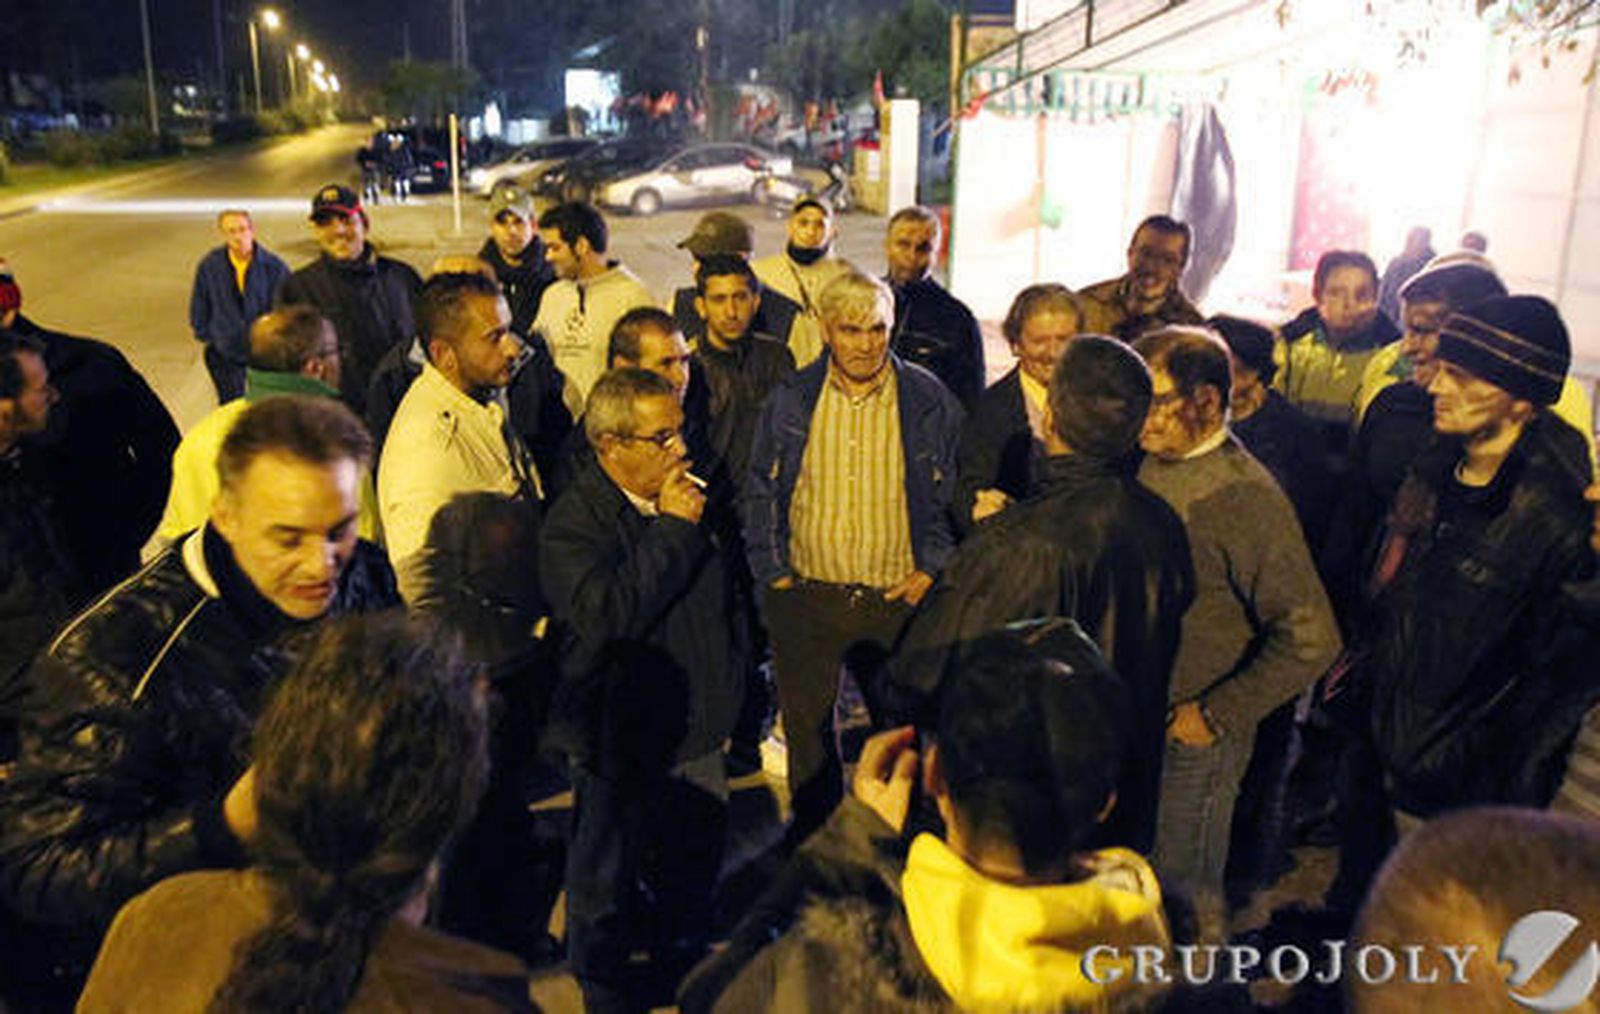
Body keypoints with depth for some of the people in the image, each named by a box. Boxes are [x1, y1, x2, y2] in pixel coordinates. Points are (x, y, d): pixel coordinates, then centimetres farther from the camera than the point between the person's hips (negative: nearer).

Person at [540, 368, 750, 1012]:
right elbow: (605, 615, -34)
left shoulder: (687, 496, 3)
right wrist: (674, 530, -29)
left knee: (695, 862, 21)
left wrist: (729, 682, 18)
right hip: (622, 740, -6)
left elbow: (726, 595, 18)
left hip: (697, 731, 6)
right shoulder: (572, 523, -18)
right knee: (606, 879, 14)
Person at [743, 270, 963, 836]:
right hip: (805, 595, 2)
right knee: (806, 730, 12)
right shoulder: (790, 400, 3)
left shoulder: (930, 401, -2)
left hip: (898, 597, -1)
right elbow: (760, 492, 9)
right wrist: (771, 572, 2)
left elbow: (954, 495, 5)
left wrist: (931, 571, -3)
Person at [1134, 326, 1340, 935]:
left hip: (1193, 732, -7)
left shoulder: (1246, 496, -21)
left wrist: (1216, 714, -17)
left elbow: (1310, 639, -22)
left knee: (1185, 887, 11)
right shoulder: (1152, 464, 1)